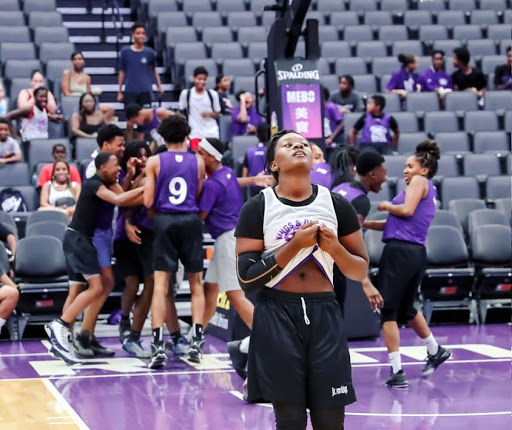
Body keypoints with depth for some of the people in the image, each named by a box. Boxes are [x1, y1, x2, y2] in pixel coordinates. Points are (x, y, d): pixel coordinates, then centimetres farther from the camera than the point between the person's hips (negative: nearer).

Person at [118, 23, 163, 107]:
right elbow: (122, 72, 8)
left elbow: (154, 70, 16)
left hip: (145, 91, 1)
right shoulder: (125, 52, 3)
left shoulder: (149, 52, 4)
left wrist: (159, 85, 6)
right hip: (129, 92, -1)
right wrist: (120, 92, 6)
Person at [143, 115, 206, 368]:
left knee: (160, 284, -2)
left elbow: (148, 202, -2)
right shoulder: (198, 162, 6)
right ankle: (196, 340, 6)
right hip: (191, 221, 1)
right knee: (196, 283, 12)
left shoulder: (154, 162, 1)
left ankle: (158, 345, -10)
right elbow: (199, 196, 3)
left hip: (165, 221, -1)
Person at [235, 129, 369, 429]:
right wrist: (295, 245, -16)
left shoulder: (337, 205, 6)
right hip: (277, 316, -2)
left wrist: (335, 249, -10)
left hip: (324, 314, 2)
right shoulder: (258, 208, -2)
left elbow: (361, 271, 10)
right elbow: (246, 277, -9)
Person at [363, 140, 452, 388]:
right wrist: (364, 223, 14)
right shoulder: (429, 192, 25)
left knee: (388, 311, -4)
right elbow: (397, 224, 20)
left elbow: (407, 210, -16)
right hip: (417, 254, 9)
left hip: (399, 251, -9)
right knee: (406, 309, 26)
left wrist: (386, 206, 2)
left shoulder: (420, 181, 0)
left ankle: (397, 371, -6)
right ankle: (435, 351, 38)